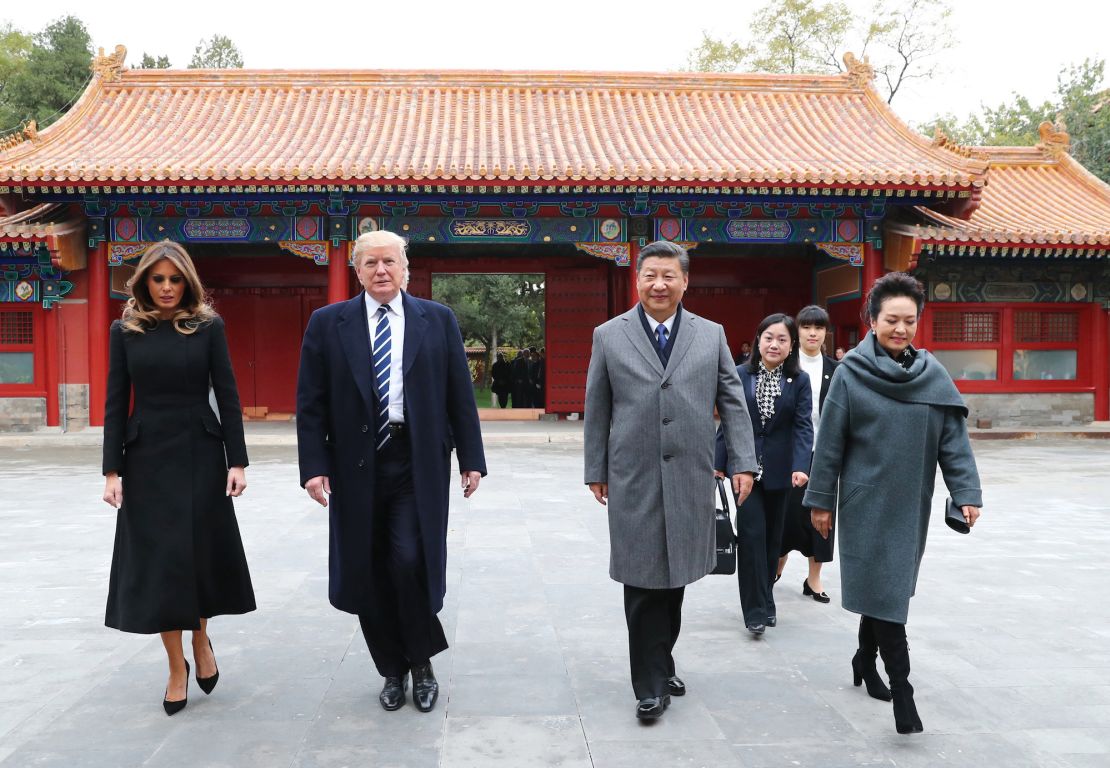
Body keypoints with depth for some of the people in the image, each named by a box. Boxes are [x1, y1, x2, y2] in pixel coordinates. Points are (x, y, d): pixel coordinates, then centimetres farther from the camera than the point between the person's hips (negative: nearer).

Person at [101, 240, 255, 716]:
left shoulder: (208, 326, 0)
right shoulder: (125, 331, 3)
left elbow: (227, 395, -1)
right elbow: (115, 402, 3)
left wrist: (237, 460, -7)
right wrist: (111, 470, -3)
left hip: (200, 453, -1)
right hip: (146, 457, 1)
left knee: (204, 551, 5)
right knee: (157, 558, 3)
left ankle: (201, 639, 31)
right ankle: (176, 667, 16)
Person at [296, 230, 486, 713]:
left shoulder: (438, 320, 5)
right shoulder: (327, 324, 5)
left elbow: (460, 395, 4)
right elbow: (311, 403, 3)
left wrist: (471, 460, 1)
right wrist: (313, 465, -5)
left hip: (419, 462, -1)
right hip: (357, 465, 1)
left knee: (410, 562, -12)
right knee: (369, 575, 7)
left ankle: (421, 662, 14)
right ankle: (393, 669, 27)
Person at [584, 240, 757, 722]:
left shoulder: (711, 335, 8)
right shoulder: (609, 336, 4)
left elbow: (733, 403, 8)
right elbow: (596, 410, 6)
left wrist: (743, 463, 0)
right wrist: (596, 471, 6)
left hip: (690, 479, 2)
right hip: (634, 481, -2)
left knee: (675, 579, 12)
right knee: (644, 584, 0)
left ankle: (661, 665, 30)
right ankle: (651, 685, 11)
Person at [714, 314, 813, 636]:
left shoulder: (799, 380, -1)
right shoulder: (740, 375, -1)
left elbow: (803, 426, -7)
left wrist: (801, 466, -21)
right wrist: (719, 463, -1)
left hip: (779, 471, 1)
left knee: (773, 536, 11)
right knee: (752, 533, -6)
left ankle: (765, 600, 27)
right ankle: (756, 610, 0)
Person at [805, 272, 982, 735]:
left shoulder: (932, 375, 3)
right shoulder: (852, 373, -7)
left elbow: (954, 438, 1)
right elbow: (830, 441, -5)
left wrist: (966, 492, -9)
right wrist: (821, 500, -3)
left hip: (911, 503, 4)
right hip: (868, 501, -4)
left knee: (889, 585, 14)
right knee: (882, 588, -6)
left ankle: (865, 659, 34)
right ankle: (901, 688, 0)